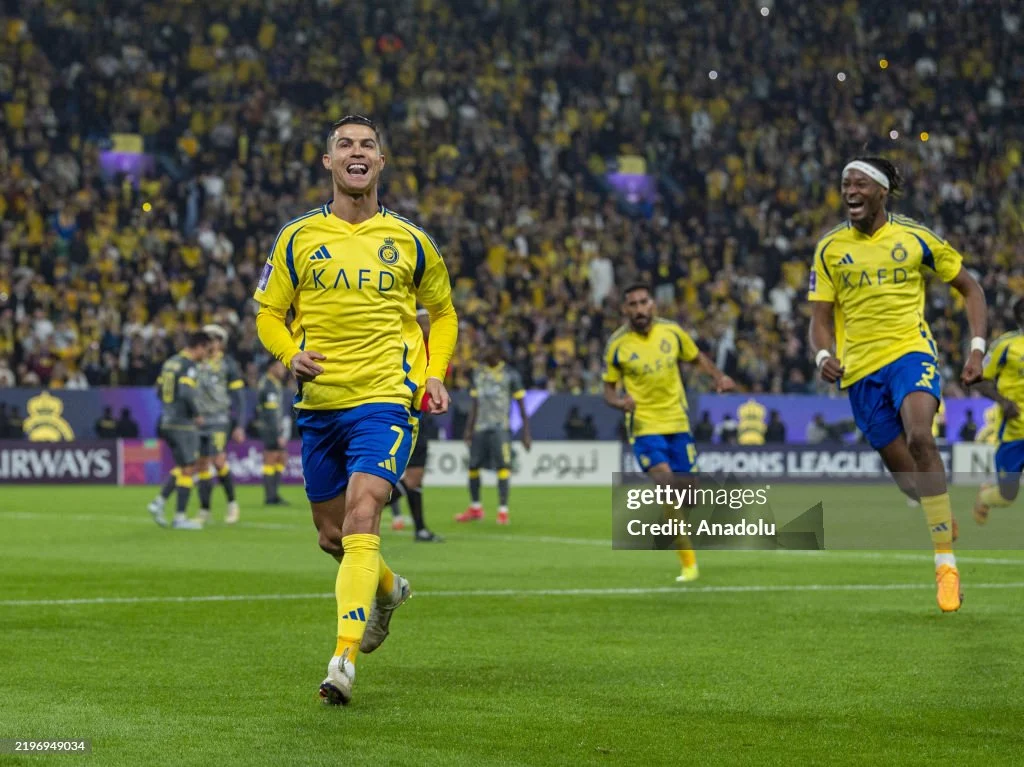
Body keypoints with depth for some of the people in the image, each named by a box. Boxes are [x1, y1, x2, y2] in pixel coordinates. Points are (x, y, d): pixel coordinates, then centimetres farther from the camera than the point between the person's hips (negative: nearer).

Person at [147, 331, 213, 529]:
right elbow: (186, 394, -26)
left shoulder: (170, 363, 12)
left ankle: (159, 501, 5)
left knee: (181, 467, 19)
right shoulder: (189, 366, -14)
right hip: (184, 424, -8)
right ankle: (180, 517, 1)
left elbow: (159, 391, 16)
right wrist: (197, 415, -13)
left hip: (168, 422, 8)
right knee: (188, 469, 0)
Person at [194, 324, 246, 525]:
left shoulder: (228, 365, -2)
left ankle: (232, 503, 2)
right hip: (199, 420, 5)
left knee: (219, 461, -17)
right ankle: (204, 511, 10)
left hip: (219, 419, -5)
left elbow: (239, 397, -2)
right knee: (202, 464, 4)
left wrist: (240, 426, -7)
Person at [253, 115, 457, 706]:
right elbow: (269, 314, 12)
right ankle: (387, 589, 44)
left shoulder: (408, 240, 6)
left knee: (361, 519, -21)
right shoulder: (298, 239, 6)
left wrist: (435, 373, 4)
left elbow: (443, 312, 20)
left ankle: (345, 655, -25)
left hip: (385, 399, -3)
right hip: (319, 404, 3)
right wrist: (291, 353, -9)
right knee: (333, 535, 11)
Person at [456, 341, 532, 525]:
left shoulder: (510, 375, -1)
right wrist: (469, 429, 15)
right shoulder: (477, 374, 13)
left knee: (502, 467, -11)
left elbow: (521, 405, -1)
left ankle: (503, 510, -8)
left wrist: (526, 433, -6)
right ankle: (475, 508, 24)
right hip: (480, 428, 5)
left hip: (500, 428, -5)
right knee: (473, 466, 8)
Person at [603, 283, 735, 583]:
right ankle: (688, 562, -14)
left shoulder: (672, 332, 0)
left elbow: (698, 358, 16)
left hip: (678, 423, 3)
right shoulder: (617, 344, -6)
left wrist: (718, 376, -3)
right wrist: (619, 401, -21)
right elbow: (609, 388, 2)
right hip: (644, 426, -3)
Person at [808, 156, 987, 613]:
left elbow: (969, 288, 11)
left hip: (910, 352, -3)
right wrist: (824, 356, -14)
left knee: (919, 439, -28)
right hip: (860, 370, 3)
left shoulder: (915, 239, 1)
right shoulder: (830, 249, 6)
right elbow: (820, 318, 8)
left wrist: (977, 348, -1)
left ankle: (946, 562, -27)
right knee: (903, 471, 3)